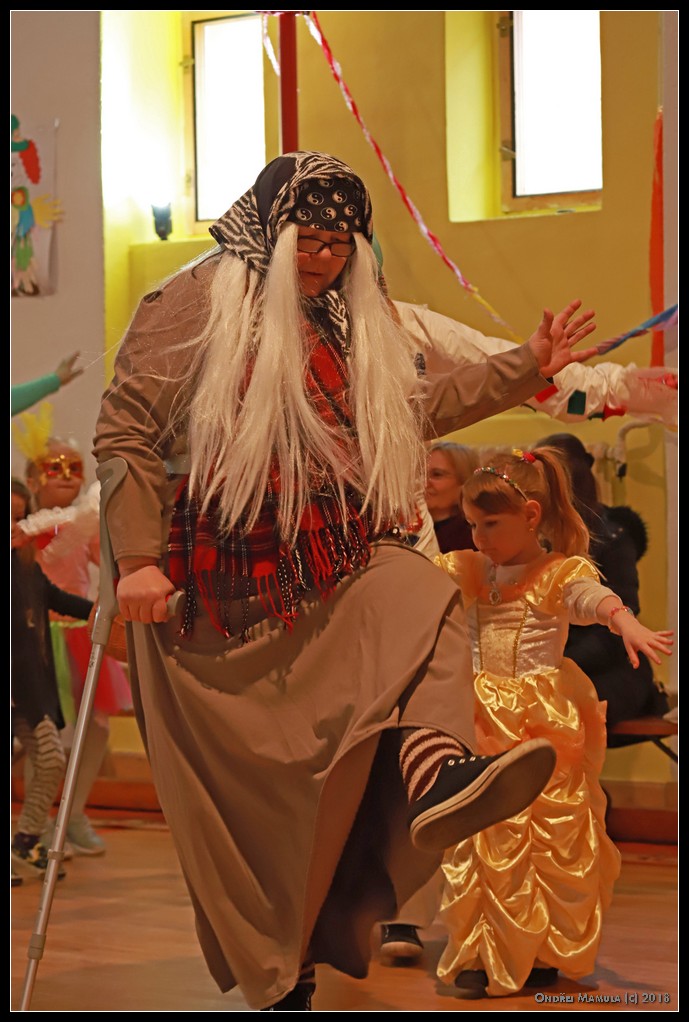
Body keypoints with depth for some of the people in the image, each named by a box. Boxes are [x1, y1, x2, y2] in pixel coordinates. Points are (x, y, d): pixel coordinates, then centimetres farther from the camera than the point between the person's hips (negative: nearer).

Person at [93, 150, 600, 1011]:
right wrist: (138, 558, -14)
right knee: (246, 788, 1)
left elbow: (415, 408, 27)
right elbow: (123, 432, -7)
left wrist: (526, 367, 19)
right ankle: (277, 976, 16)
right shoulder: (197, 304, -3)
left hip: (334, 562, 5)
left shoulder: (350, 324, 17)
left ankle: (433, 772, -55)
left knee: (419, 596, -30)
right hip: (224, 580, -5)